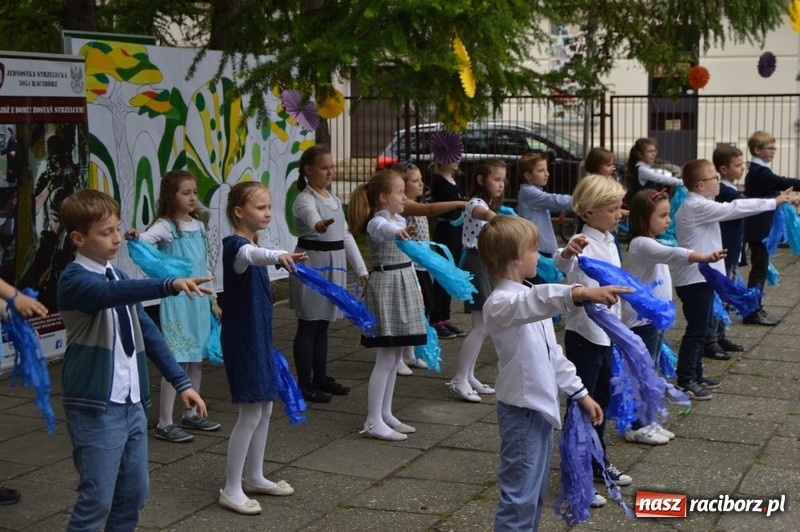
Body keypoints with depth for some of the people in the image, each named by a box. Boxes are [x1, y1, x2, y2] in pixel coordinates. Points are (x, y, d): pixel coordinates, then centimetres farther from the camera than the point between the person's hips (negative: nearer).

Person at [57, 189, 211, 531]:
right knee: (97, 501, -5)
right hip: (96, 409, -8)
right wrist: (171, 285, -48)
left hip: (132, 404, 8)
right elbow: (113, 293, -35)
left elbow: (147, 331, 16)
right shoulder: (74, 280, -13)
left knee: (133, 495, 13)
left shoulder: (118, 277, 12)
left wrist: (181, 383, 11)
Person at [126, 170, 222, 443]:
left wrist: (213, 300, 20)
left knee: (197, 358, 14)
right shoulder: (165, 226, -10)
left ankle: (191, 414, 27)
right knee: (177, 361, -6)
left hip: (199, 300, 7)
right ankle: (164, 424, 1)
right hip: (176, 301, -7)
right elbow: (146, 239, -31)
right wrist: (135, 236, -54)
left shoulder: (198, 226, 11)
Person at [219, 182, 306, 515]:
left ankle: (254, 477, 28)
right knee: (250, 413, -6)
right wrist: (278, 256, -66)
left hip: (258, 338, 9)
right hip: (242, 341, -9)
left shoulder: (252, 246, 11)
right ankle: (231, 490, 3)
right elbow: (250, 256, -45)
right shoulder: (236, 246, -19)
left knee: (265, 409, 15)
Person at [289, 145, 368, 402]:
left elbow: (346, 235, 17)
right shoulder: (305, 199, -12)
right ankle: (304, 384, 5)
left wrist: (360, 268, 13)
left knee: (322, 325, 14)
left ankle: (320, 378, 23)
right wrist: (320, 224, -61)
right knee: (308, 325, -1)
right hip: (312, 264, -8)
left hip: (334, 265, 8)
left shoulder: (334, 200, 14)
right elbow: (311, 217, -37)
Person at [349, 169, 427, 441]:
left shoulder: (400, 221, 13)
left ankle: (385, 414, 21)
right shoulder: (377, 222, -15)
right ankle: (373, 422, -4)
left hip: (404, 285, 9)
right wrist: (397, 231, -63)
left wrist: (417, 289, 21)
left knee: (395, 356, 12)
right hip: (385, 285, -9)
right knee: (386, 357, -8)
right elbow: (383, 230, -42)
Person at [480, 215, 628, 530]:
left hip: (541, 408, 10)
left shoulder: (529, 299, 12)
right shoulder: (500, 304, -20)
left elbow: (552, 353, 18)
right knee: (519, 497, -5)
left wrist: (579, 393, 15)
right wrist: (581, 293, -59)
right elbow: (537, 300, -44)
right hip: (522, 412, -10)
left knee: (536, 493, 19)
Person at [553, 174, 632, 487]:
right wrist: (567, 252, -67)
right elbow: (563, 265, -44)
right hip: (584, 336, -9)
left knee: (601, 400, 19)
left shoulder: (609, 242, 7)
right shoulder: (585, 244, -20)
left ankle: (597, 463, 34)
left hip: (606, 335, 9)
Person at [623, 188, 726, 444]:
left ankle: (646, 422, 23)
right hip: (642, 321, -10)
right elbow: (673, 254, -36)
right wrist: (704, 257, -50)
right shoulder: (641, 245, -20)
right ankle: (636, 427, 8)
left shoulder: (652, 244, 13)